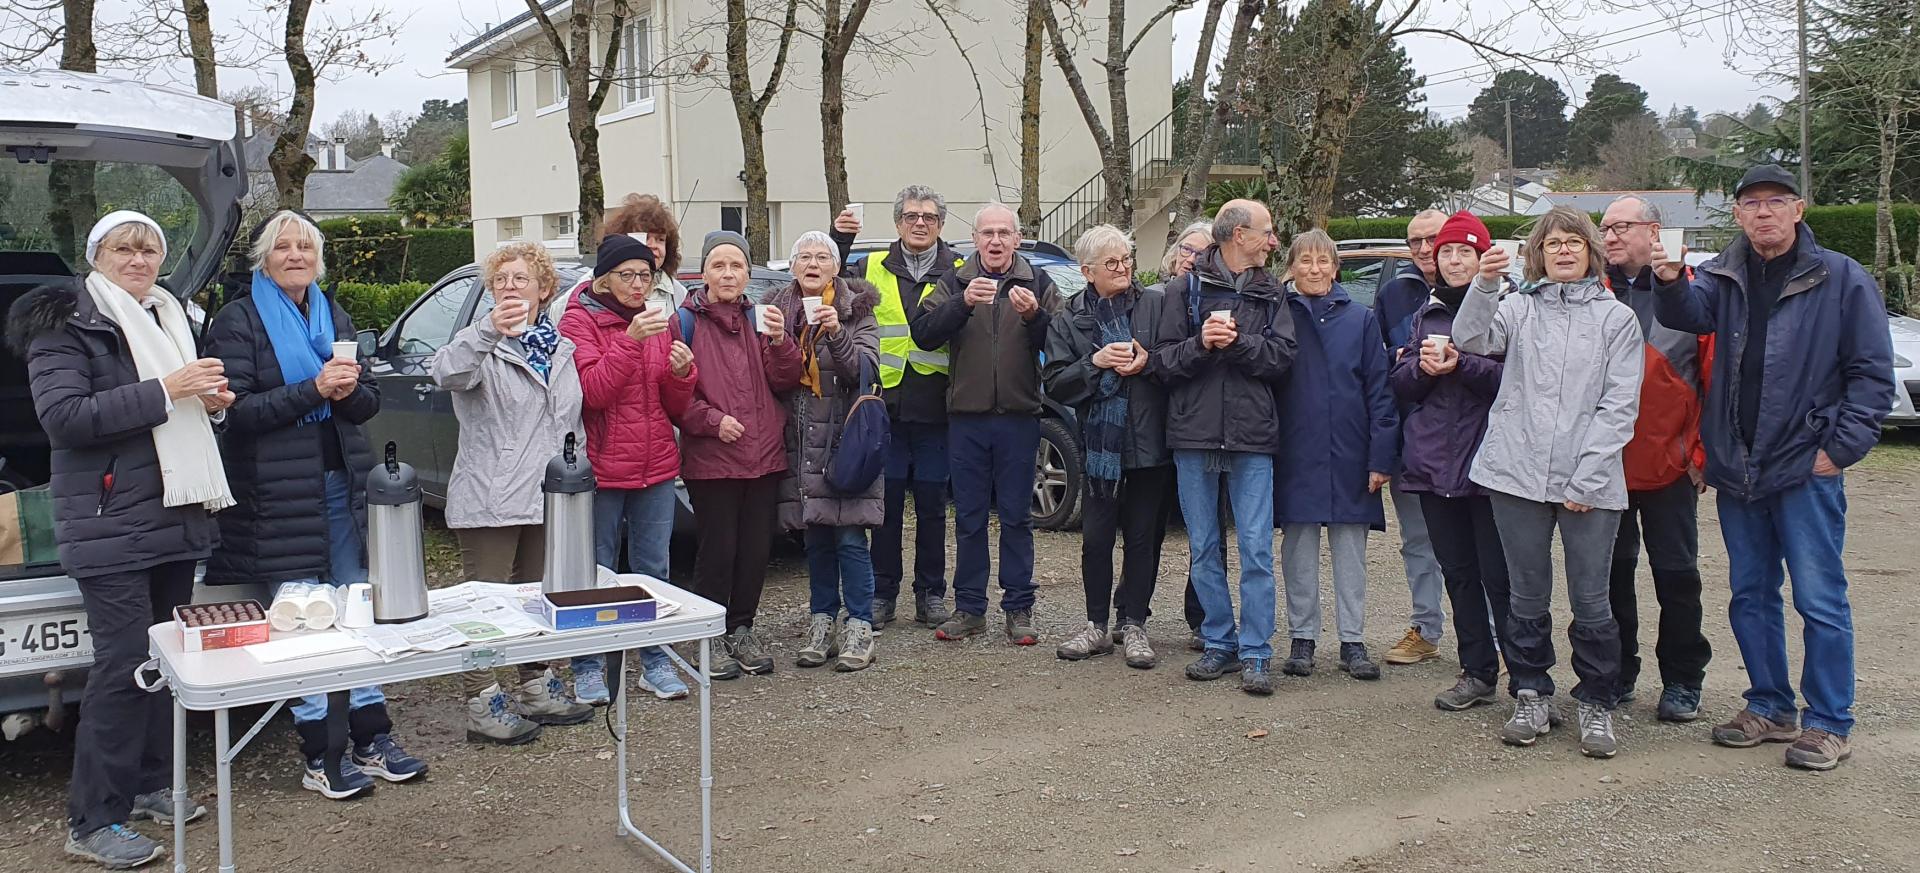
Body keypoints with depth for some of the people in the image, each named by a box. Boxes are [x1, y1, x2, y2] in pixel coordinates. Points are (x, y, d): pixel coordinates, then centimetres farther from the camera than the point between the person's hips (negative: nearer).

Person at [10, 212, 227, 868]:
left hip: (175, 517, 8)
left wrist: (210, 401, 7)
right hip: (111, 527, -7)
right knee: (125, 662, -10)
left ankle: (149, 785, 23)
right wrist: (163, 391, -22)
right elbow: (61, 416, -18)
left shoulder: (168, 319, 19)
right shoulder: (65, 322, -5)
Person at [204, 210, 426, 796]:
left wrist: (349, 391, -10)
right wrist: (314, 389, -20)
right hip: (280, 490, -6)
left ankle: (372, 742, 18)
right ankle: (317, 758, 7)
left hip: (343, 482, 6)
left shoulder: (335, 317, 15)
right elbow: (235, 408, -13)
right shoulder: (239, 321, -2)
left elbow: (370, 401, 13)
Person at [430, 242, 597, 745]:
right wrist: (490, 329, -43)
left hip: (548, 498, 6)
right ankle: (482, 706, 2)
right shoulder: (483, 345, -5)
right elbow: (445, 373, -29)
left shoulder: (561, 350, 13)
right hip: (490, 501, -6)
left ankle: (533, 689, 29)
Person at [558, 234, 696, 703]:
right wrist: (630, 340, -26)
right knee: (597, 571, 3)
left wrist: (682, 373, -11)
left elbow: (675, 407, 10)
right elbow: (593, 392, -18)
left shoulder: (659, 321, 10)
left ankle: (655, 660, 20)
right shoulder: (579, 320, -4)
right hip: (601, 467, -4)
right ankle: (589, 665, 15)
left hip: (656, 467, 4)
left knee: (654, 567, 10)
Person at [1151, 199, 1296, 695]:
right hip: (1194, 436, 0)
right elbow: (1162, 362, -1)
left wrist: (1236, 342, -15)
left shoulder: (1269, 295, 11)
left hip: (1251, 437, 0)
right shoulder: (1185, 290, 5)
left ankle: (1255, 654, 5)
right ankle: (1220, 644, 19)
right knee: (1203, 550, 7)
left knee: (1257, 550, -2)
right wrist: (1201, 343, -16)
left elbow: (1282, 357, -3)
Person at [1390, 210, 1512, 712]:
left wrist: (1460, 365, -19)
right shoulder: (1426, 315, 16)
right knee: (1458, 573, 10)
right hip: (1434, 463, 6)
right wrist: (1423, 368, -6)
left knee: (1499, 576, -6)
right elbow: (1400, 384, 14)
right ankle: (1478, 673, 19)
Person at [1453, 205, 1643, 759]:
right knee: (1526, 597, 10)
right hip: (1518, 474, 2)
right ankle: (1532, 698, 23)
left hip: (1590, 483, -1)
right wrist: (1484, 285, -21)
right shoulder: (1519, 307, 11)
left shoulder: (1617, 318, 6)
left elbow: (1619, 406, 0)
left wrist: (1586, 479, -8)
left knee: (1591, 601, 0)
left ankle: (1597, 705, 15)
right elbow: (1473, 340, -7)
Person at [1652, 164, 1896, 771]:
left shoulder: (1841, 279, -3)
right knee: (1750, 595, 13)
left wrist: (1842, 446, -10)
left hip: (1806, 469, -5)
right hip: (1737, 469, 5)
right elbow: (1690, 314, -12)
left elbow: (1874, 372, -4)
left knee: (1820, 600, 0)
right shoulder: (1725, 276, 8)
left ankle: (1829, 723, 11)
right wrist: (1671, 283, -33)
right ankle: (1770, 708, 26)